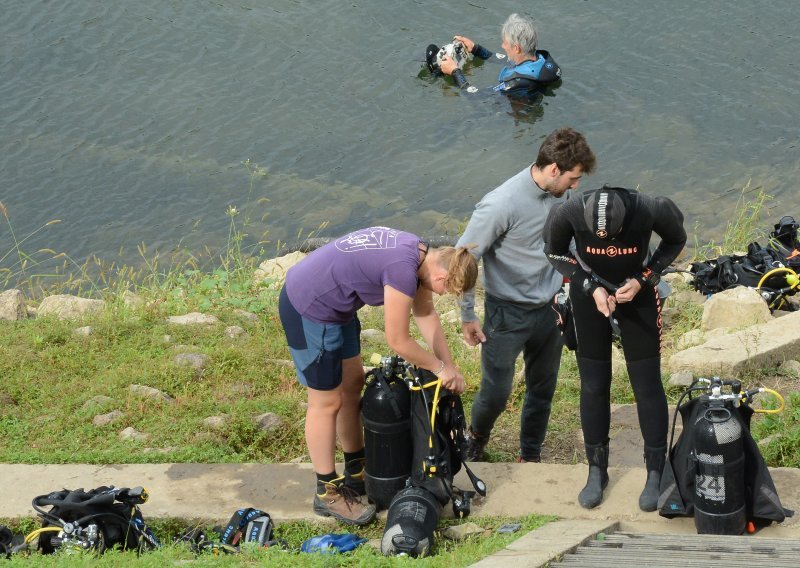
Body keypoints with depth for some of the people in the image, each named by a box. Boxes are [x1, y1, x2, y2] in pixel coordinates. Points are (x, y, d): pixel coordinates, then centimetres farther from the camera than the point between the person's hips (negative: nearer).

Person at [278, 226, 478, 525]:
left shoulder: (420, 254, -2)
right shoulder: (403, 269, -30)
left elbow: (426, 315, 11)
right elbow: (398, 341, -21)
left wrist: (450, 367, 10)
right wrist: (439, 368, -7)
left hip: (334, 305, 10)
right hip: (309, 310, -10)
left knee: (352, 383, 20)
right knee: (327, 402, 2)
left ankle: (357, 472, 35)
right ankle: (327, 493, 15)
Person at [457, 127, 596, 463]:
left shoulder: (558, 194, -6)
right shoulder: (501, 205, -27)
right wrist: (468, 316, -11)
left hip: (550, 309, 6)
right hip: (508, 313, -6)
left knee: (542, 390, 15)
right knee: (496, 394, 3)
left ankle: (530, 457, 34)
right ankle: (476, 440, 34)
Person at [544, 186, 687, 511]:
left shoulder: (649, 211, -32)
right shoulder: (570, 213, -30)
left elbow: (676, 240, -9)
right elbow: (555, 252, -8)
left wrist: (642, 280, -20)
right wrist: (591, 288, -19)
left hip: (637, 294, -1)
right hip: (590, 296, 1)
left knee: (647, 386, 1)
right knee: (593, 386, 5)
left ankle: (656, 474, 12)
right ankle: (597, 471, 18)